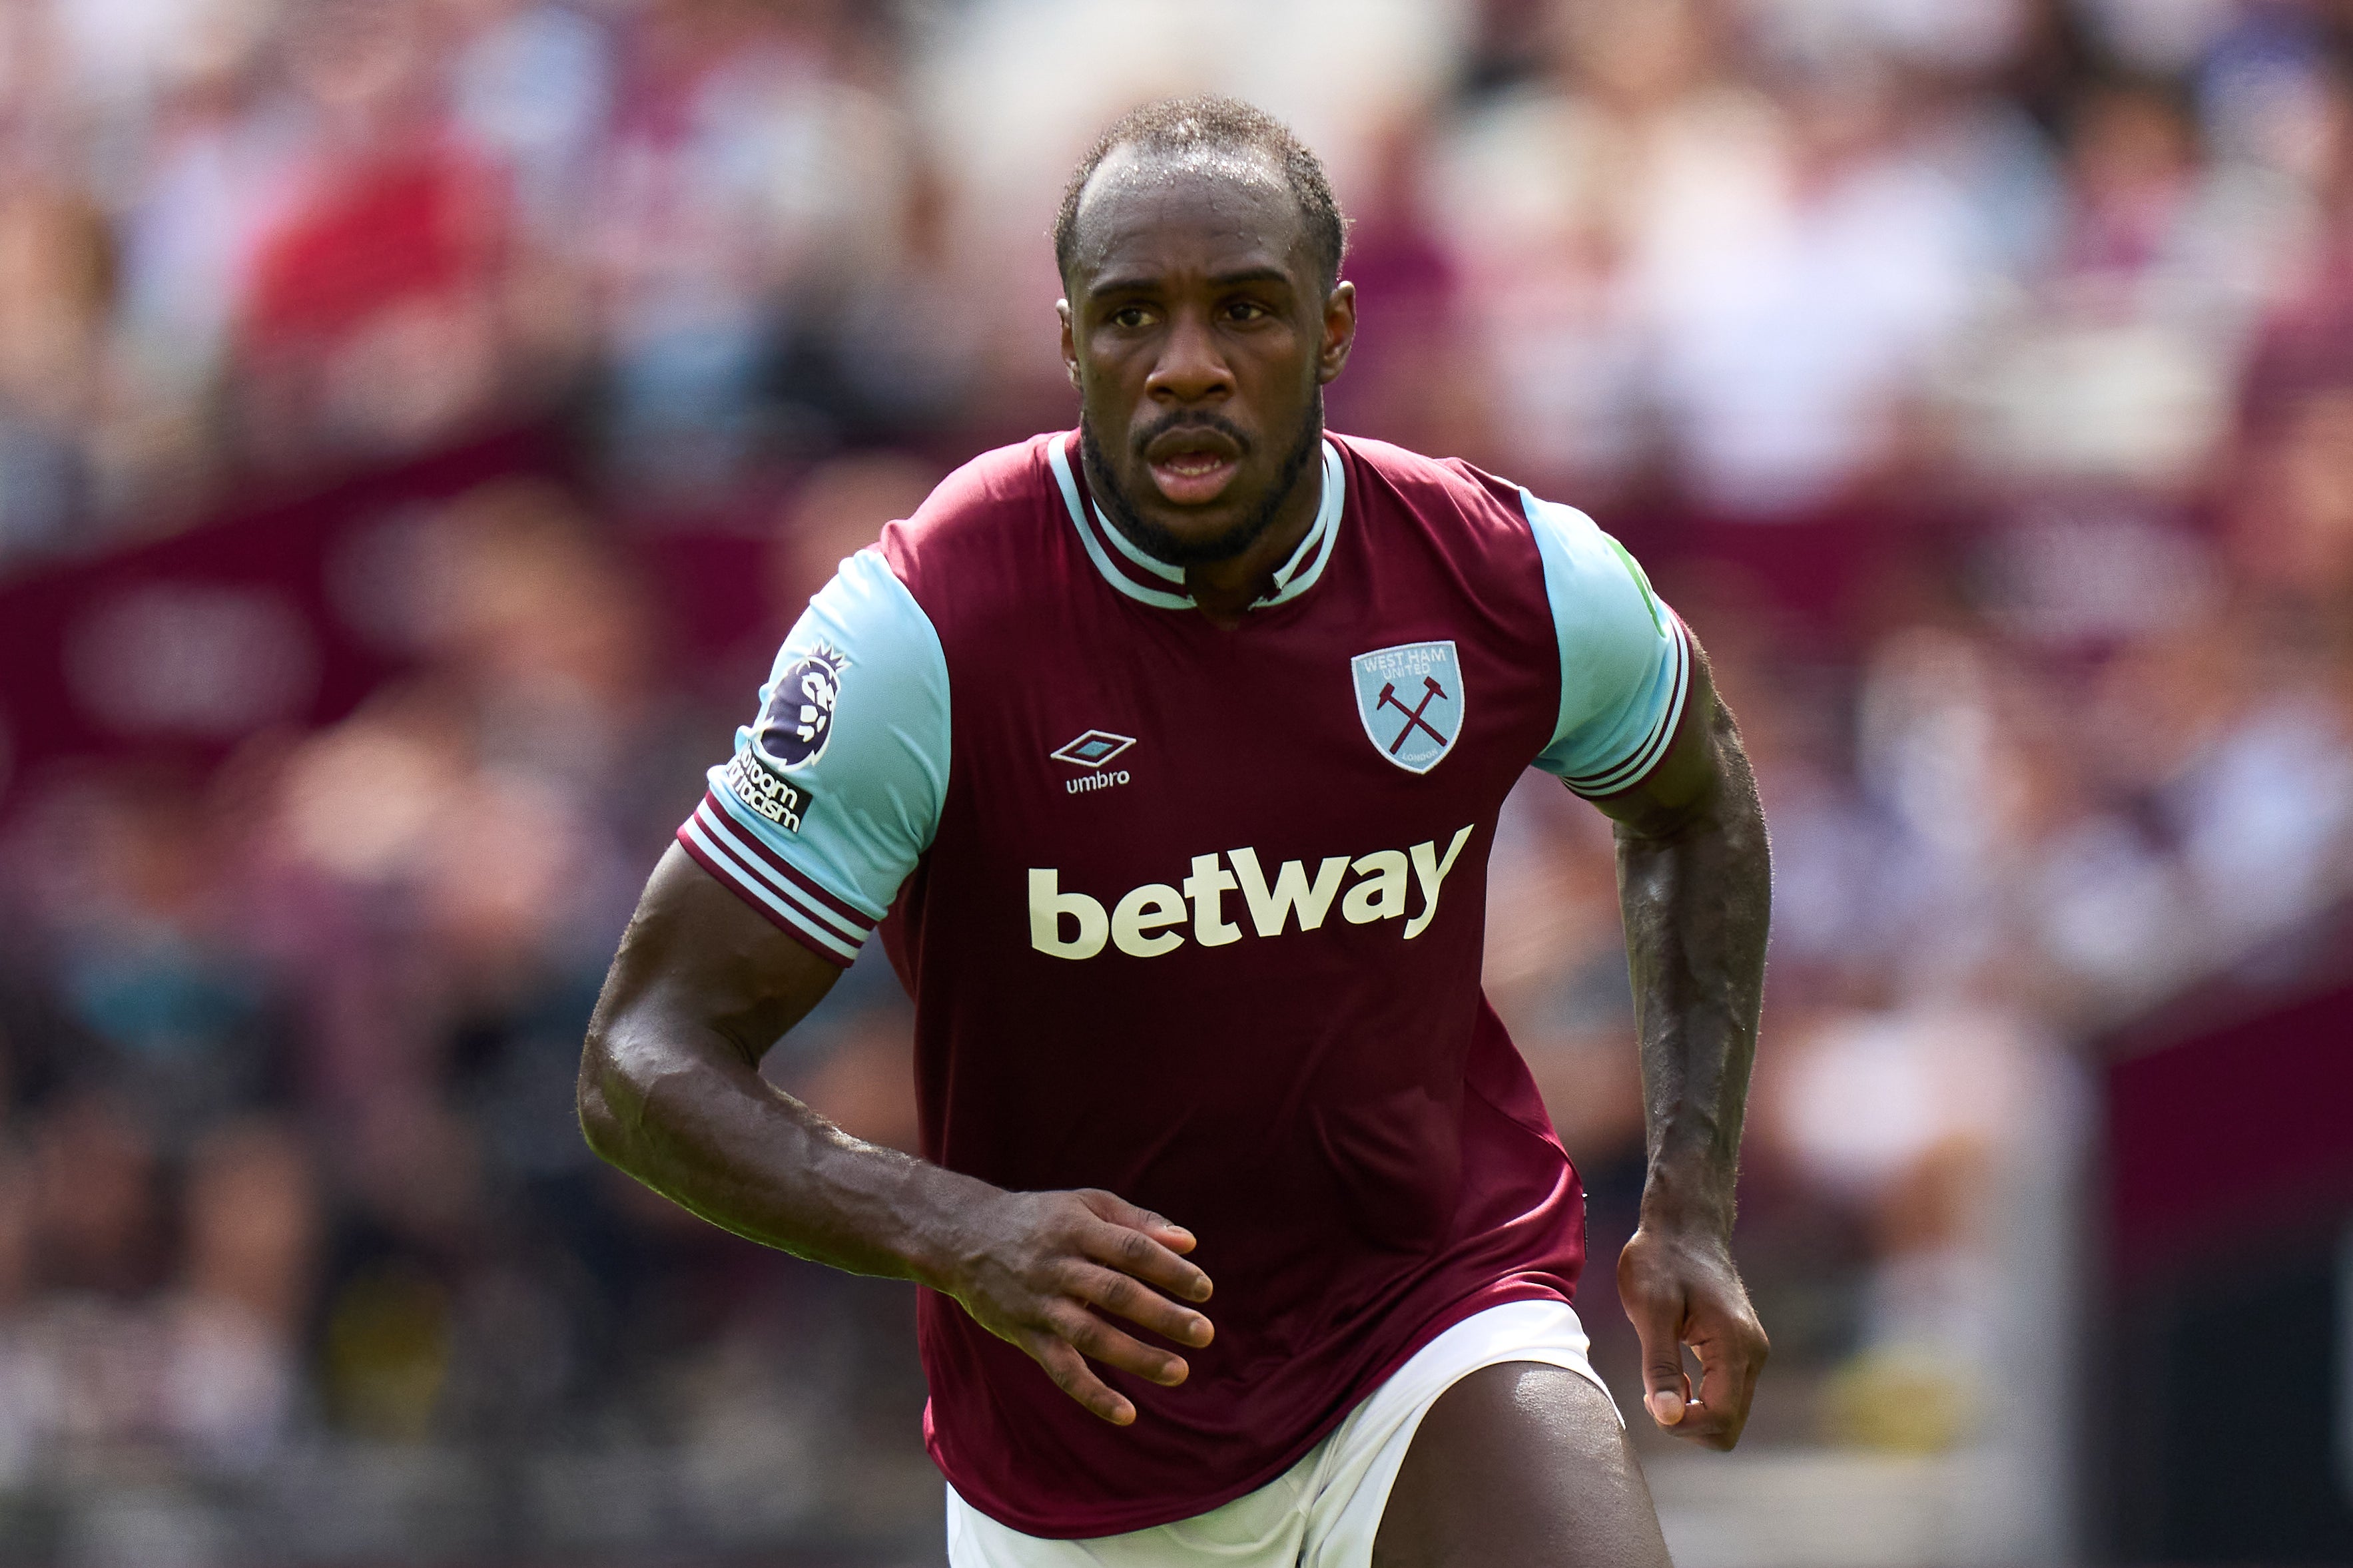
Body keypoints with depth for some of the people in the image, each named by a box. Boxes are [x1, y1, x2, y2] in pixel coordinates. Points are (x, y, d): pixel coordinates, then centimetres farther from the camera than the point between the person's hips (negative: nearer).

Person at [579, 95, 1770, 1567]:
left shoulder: (1516, 584, -9)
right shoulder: (926, 630, -20)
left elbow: (1695, 802, 15)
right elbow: (646, 1061, -18)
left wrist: (1695, 1209, 6)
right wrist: (956, 1232, -35)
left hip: (1438, 1322, 1)